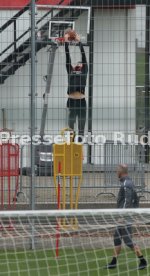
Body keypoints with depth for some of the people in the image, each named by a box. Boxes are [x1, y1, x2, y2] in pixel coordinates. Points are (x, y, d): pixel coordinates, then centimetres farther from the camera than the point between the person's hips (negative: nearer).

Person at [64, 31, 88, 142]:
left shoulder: (84, 71, 15)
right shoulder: (70, 71, 18)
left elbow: (84, 56, 14)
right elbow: (68, 58, 17)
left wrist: (79, 42, 14)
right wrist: (66, 43, 14)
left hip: (81, 100, -1)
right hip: (71, 100, 1)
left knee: (81, 121, 0)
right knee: (71, 120, 4)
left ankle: (80, 136, 2)